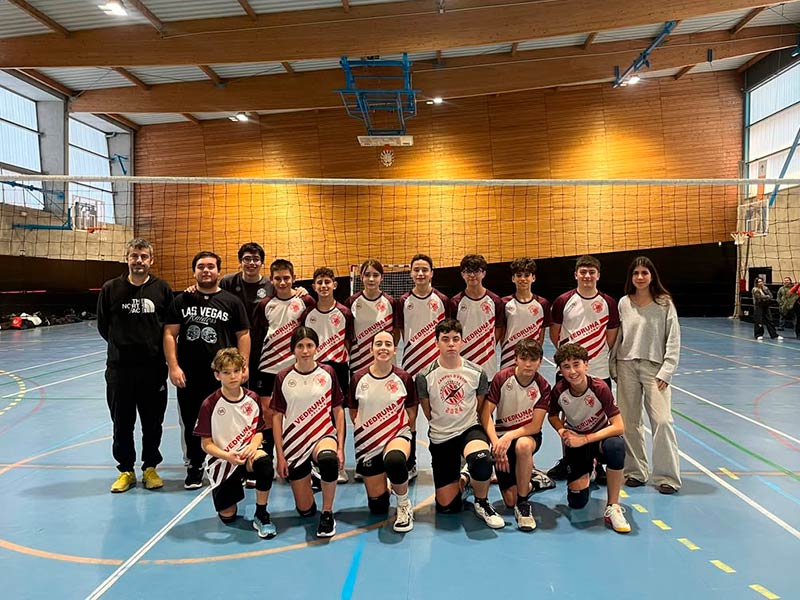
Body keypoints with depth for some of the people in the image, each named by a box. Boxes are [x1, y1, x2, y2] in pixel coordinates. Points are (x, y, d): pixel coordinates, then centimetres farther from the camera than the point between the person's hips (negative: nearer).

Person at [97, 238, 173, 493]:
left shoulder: (162, 288, -2)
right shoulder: (110, 289, -1)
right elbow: (103, 326, 8)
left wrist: (157, 348, 0)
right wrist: (123, 345, 8)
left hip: (153, 367, 0)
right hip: (119, 367, 1)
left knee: (152, 422, 10)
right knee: (122, 423, 9)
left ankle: (150, 467, 27)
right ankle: (126, 470, 25)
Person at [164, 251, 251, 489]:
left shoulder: (232, 301, 4)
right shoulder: (181, 300, 7)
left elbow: (243, 335, 4)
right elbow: (170, 334, 3)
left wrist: (243, 365, -6)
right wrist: (173, 366, -6)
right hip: (189, 376, 2)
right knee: (192, 423, 12)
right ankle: (195, 467, 29)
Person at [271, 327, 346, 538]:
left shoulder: (327, 373, -2)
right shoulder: (283, 378, -3)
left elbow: (338, 411, 2)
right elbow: (277, 417, 1)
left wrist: (340, 447, -5)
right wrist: (280, 455, -3)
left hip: (324, 436, -1)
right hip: (294, 444, 1)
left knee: (328, 458, -40)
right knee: (305, 510, 3)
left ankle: (327, 514, -18)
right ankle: (307, 480, 37)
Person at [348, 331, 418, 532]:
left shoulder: (404, 378, -6)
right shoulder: (358, 378, -5)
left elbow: (411, 412, 6)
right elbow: (353, 413, 8)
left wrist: (399, 429, -2)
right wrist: (366, 430, 1)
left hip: (397, 435, -2)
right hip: (367, 442, 2)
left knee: (394, 461, -41)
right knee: (378, 507, 5)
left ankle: (404, 506, -11)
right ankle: (383, 488, 43)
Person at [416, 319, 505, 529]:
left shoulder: (477, 373, -4)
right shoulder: (425, 376, -8)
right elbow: (428, 412, 6)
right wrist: (442, 428, 11)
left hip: (470, 430, 0)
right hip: (440, 439, 1)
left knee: (481, 460, -38)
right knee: (446, 506, -2)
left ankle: (482, 504, -6)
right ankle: (460, 478, 33)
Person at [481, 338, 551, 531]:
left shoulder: (542, 386, -12)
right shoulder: (502, 378, -12)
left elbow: (536, 426, -15)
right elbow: (486, 413, -12)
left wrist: (510, 436, -29)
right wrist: (496, 443, -24)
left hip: (528, 435, -1)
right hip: (501, 435, 1)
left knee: (523, 446, -41)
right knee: (510, 500, -7)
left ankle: (523, 504, -22)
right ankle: (527, 481, 30)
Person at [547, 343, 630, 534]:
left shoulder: (600, 388, -25)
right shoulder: (559, 390, -18)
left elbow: (619, 427, -26)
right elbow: (552, 415, 2)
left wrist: (584, 439, -28)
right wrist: (561, 431, -20)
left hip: (600, 437, -2)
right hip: (574, 441, 2)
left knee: (616, 446, -40)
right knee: (577, 502, -7)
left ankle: (613, 508, -21)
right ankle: (586, 473, 31)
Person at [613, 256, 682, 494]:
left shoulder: (664, 303, -2)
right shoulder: (624, 303, 4)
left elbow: (673, 340, -2)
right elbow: (617, 337, 7)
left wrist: (666, 372, -8)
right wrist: (613, 367, 3)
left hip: (654, 368, -2)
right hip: (627, 367, 3)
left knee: (662, 420, -9)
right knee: (629, 421, 7)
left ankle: (667, 476, 5)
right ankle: (635, 471, 21)